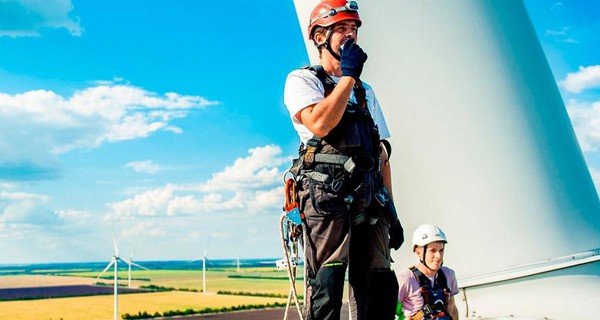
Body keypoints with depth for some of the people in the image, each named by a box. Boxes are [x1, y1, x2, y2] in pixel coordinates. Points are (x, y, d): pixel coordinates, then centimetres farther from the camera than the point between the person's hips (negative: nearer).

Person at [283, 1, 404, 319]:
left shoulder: (366, 91, 27)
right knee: (326, 288, -11)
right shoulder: (302, 80, 8)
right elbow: (320, 124, -14)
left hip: (370, 198, 6)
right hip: (327, 194, -6)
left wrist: (391, 208, 15)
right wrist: (348, 75, -4)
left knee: (380, 290, 1)